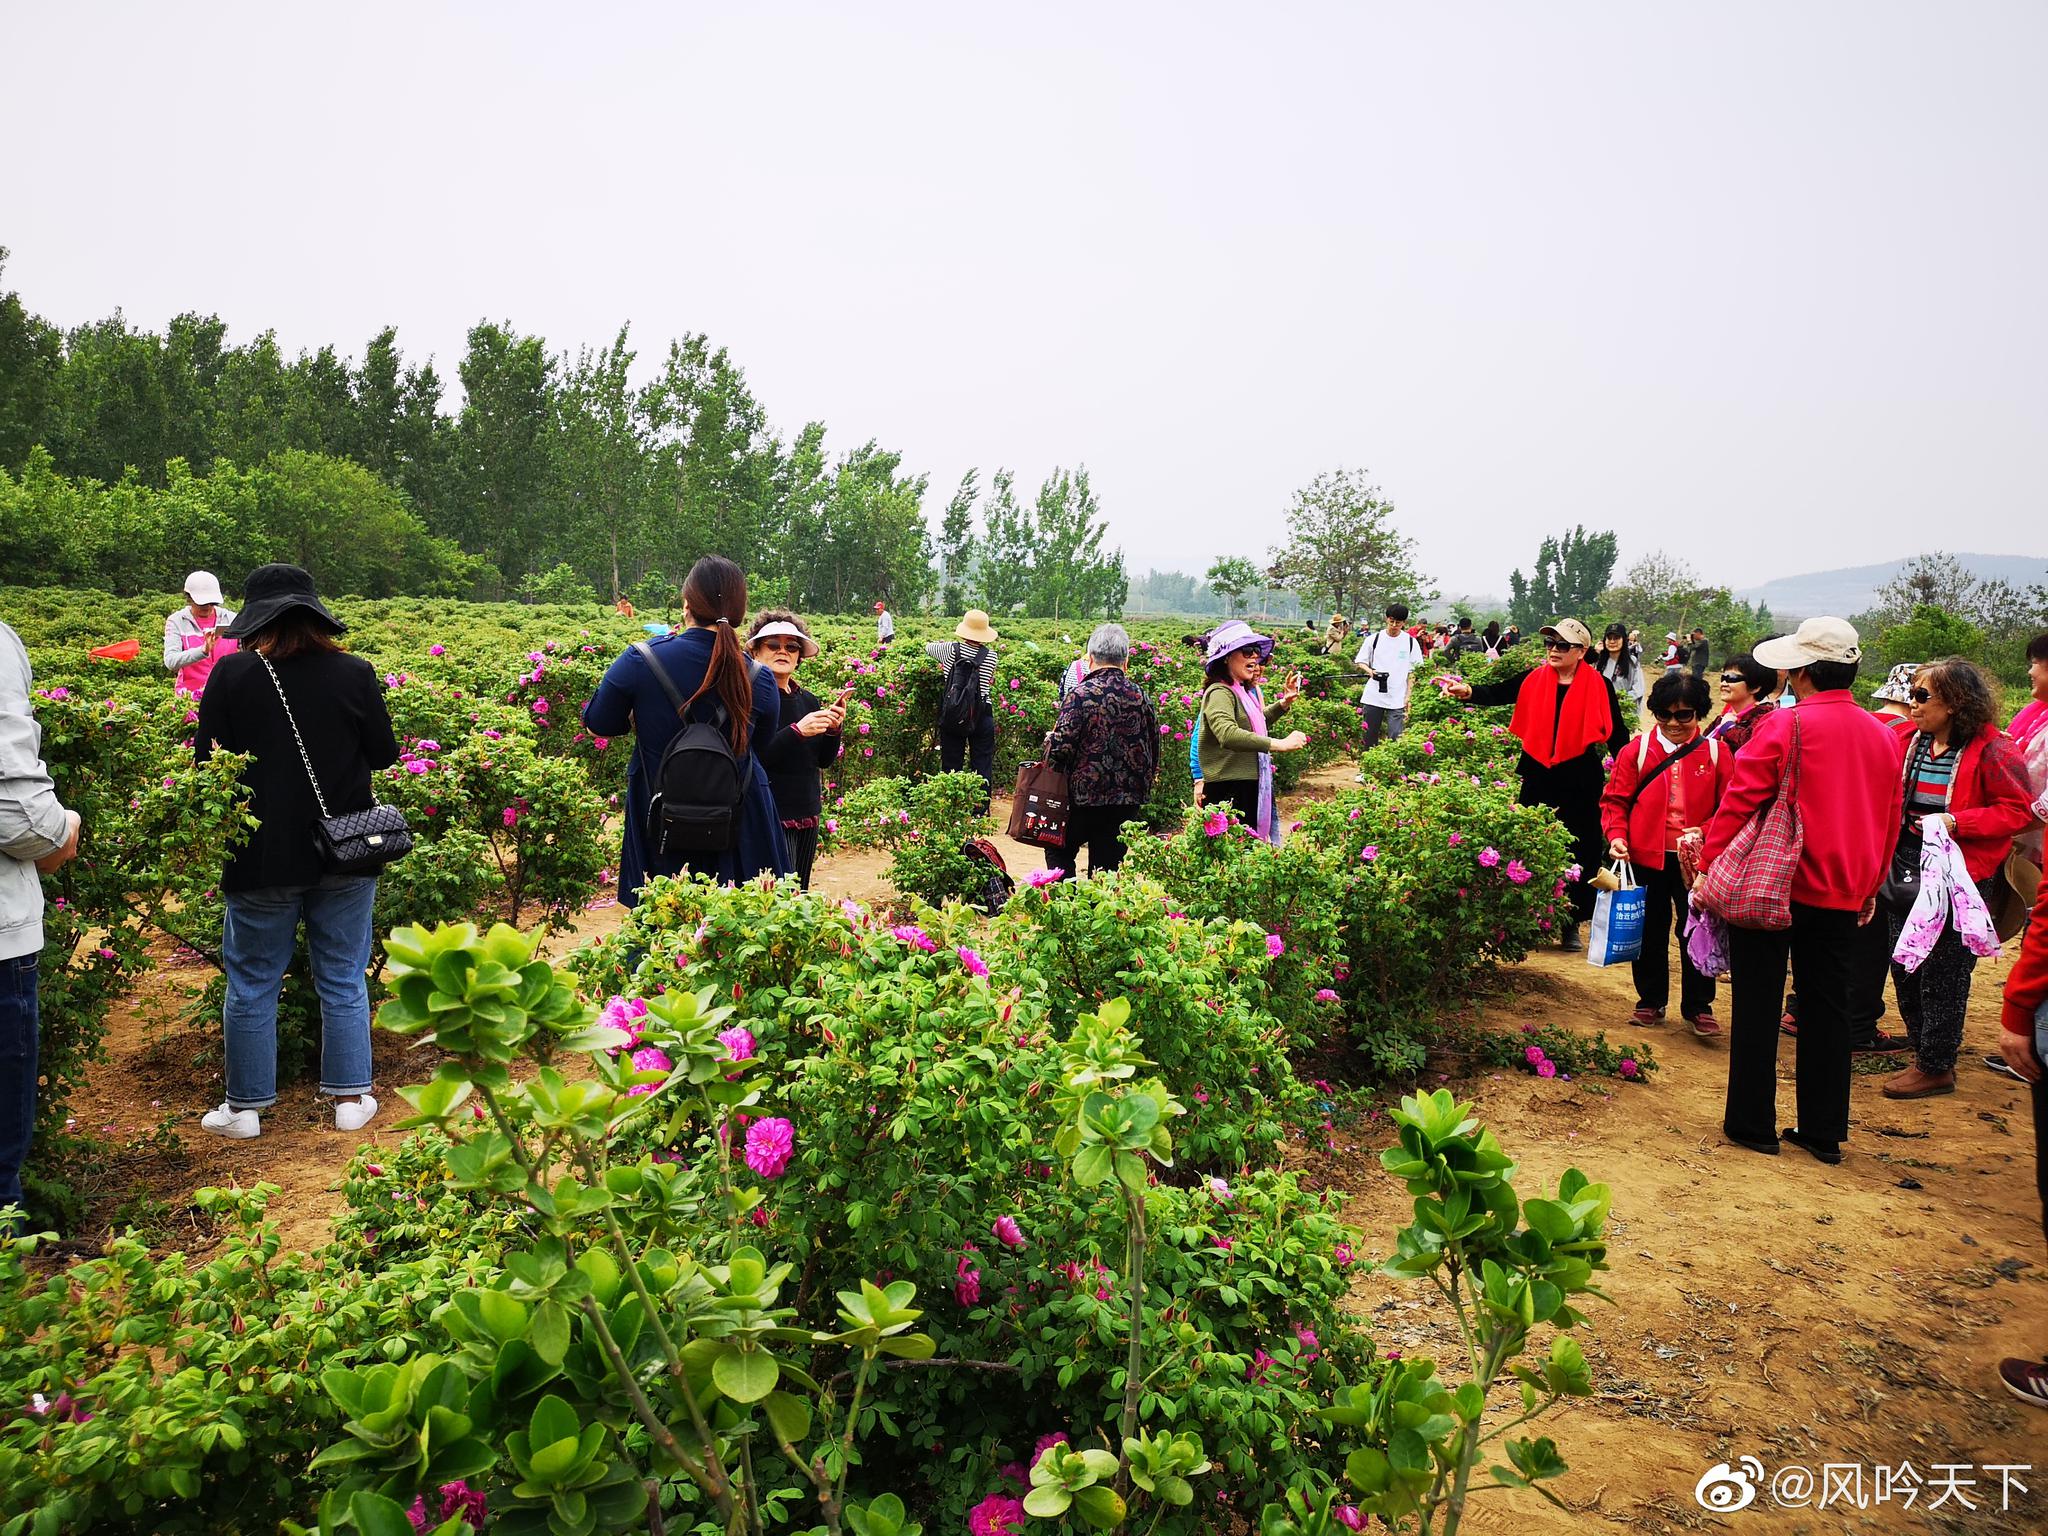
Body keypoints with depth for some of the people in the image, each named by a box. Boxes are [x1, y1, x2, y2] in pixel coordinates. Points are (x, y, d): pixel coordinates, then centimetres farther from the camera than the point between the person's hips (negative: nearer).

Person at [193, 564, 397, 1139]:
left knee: (252, 984, 13)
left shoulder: (233, 674, -10)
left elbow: (205, 761, -4)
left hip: (263, 857, -1)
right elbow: (384, 755, 1)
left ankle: (245, 1106, 24)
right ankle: (351, 1098, 20)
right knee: (343, 981, 13)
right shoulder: (354, 673, -7)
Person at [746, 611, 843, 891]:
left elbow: (825, 761, 11)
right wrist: (797, 731, -26)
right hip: (769, 815, -6)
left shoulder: (808, 700, 10)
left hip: (807, 814, 6)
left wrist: (834, 729, -8)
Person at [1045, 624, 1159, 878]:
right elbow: (1153, 750, 12)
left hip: (1085, 795, -4)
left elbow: (1061, 746, -18)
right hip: (1130, 800, 4)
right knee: (1109, 861, 10)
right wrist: (1142, 786, 24)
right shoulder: (1140, 697, 3)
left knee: (1060, 851, 15)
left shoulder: (1080, 695, -13)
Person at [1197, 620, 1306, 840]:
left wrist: (1282, 704, 22)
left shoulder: (1244, 691, 15)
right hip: (1228, 791, -10)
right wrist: (1279, 744, -39)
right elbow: (1228, 735, -36)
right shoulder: (1220, 693, -17)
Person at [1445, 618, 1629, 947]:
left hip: (1581, 782, -1)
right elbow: (1495, 694, -9)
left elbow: (1616, 735, 3)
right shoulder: (1533, 680, 2)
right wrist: (1467, 691, -30)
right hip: (1538, 777, 1)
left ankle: (1571, 923, 19)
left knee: (1579, 852, 5)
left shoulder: (1598, 686, -2)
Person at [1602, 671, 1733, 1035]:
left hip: (1696, 861, -1)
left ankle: (1699, 1008, 17)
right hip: (1646, 857, 1)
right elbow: (1615, 800, 3)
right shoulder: (1636, 750, 1)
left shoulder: (1716, 753, 1)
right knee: (1650, 933, 12)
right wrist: (1616, 835, -12)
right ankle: (1651, 1002, 26)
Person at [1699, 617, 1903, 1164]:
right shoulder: (1882, 735, 5)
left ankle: (1752, 1123, 11)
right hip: (1842, 895, 5)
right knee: (1827, 1008, 12)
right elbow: (1889, 820, 13)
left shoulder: (1783, 726, -14)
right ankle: (1823, 1130, 19)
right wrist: (1870, 886, 23)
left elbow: (1738, 804, -15)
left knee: (1758, 1005, 5)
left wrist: (1708, 864, -6)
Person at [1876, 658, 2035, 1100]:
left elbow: (2019, 810, -13)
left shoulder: (1992, 750, -13)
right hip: (1907, 869, 7)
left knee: (1943, 973, 2)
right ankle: (1927, 1052, 29)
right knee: (1904, 967, 13)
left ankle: (1935, 1067, 14)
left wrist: (1957, 822, -22)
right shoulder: (1912, 741, 7)